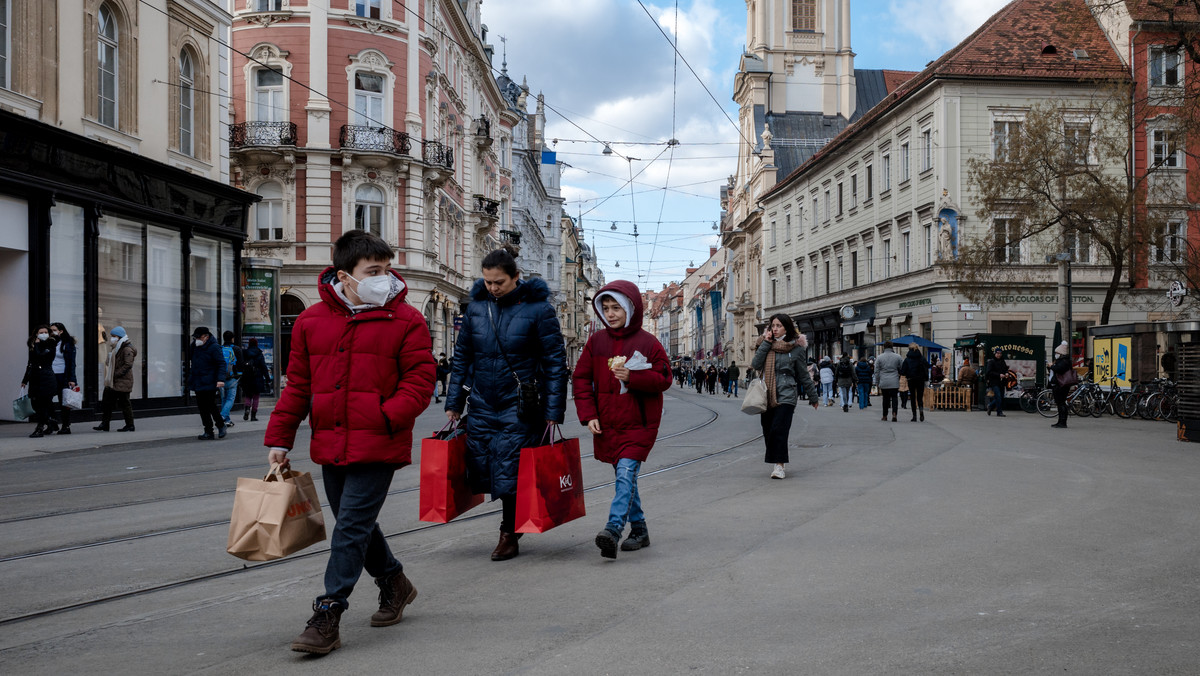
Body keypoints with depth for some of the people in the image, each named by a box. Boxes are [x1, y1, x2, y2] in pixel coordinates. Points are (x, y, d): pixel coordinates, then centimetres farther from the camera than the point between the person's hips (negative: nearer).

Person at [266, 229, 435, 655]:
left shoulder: (405, 321, -4)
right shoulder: (311, 321, 6)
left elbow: (420, 381, -6)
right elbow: (297, 385, 12)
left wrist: (386, 418, -19)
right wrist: (280, 438, 9)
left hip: (377, 447, -5)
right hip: (331, 446, 5)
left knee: (351, 528, -7)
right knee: (354, 525, 17)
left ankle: (327, 616, 0)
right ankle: (393, 583, 39)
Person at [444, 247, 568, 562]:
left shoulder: (537, 308, -8)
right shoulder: (476, 307, 5)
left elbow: (555, 362, -7)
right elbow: (462, 357, 12)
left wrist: (553, 412, -11)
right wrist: (453, 403, 10)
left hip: (519, 408, -5)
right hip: (482, 406, 5)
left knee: (509, 472, -3)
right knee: (481, 468, 7)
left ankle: (509, 534, 16)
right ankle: (515, 519, 29)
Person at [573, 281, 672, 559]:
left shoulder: (648, 343, -4)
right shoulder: (596, 341, 6)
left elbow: (664, 379, -3)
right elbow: (581, 379, 9)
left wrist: (632, 377, -19)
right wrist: (588, 415, -2)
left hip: (639, 423, -4)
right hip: (607, 424, 5)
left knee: (626, 473, -18)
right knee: (624, 477, 12)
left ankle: (612, 530, -27)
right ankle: (639, 530, 23)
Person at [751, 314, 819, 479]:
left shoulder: (795, 348, 0)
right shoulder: (766, 344, 11)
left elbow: (803, 375, 8)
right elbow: (756, 365, -4)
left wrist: (814, 397, 13)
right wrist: (766, 343, -7)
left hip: (785, 395, -5)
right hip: (767, 396, 5)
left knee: (779, 430, -16)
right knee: (768, 432, 6)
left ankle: (779, 465, -12)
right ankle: (777, 464, 18)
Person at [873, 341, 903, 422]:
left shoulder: (879, 357, 0)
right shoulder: (898, 357, 1)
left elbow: (876, 371, 3)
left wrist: (877, 382, 10)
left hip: (884, 382, 1)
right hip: (894, 382, -1)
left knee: (885, 398, 10)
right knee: (894, 397, 1)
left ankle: (885, 416, 17)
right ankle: (894, 413, -17)